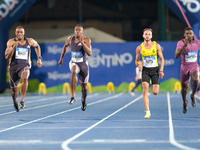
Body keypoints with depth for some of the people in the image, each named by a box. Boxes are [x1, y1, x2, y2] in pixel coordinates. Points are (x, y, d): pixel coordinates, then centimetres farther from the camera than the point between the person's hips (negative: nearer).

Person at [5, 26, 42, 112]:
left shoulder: (30, 41, 4)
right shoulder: (11, 42, -2)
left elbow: (37, 46, 27)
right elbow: (7, 56, -10)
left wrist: (39, 58, 20)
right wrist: (14, 47, -24)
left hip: (25, 66, -1)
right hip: (14, 67, 1)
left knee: (25, 78, -36)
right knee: (14, 89, 10)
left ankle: (22, 101, -32)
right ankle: (15, 101, 45)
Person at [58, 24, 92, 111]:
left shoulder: (86, 40, -11)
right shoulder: (70, 39, -1)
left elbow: (89, 53, -22)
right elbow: (66, 46, 21)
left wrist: (82, 43, -30)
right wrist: (61, 58, 24)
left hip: (83, 64, 0)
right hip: (74, 63, 0)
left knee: (83, 85, 10)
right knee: (74, 71, -37)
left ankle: (84, 102, 42)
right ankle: (73, 97, -41)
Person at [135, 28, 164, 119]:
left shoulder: (156, 46, -2)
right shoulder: (139, 48, 0)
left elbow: (162, 59, 3)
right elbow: (136, 60, 12)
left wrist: (161, 70, -8)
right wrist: (137, 63, -13)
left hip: (155, 70, 0)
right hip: (145, 70, 0)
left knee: (155, 92, -4)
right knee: (145, 90, -17)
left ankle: (156, 86, 36)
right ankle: (147, 111, -14)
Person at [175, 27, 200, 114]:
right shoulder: (181, 43, -14)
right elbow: (176, 56, -28)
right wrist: (184, 45, -37)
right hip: (184, 67, 0)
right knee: (184, 88, 9)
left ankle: (193, 96, -6)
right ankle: (185, 103, 39)